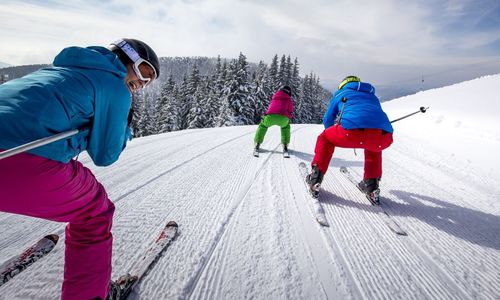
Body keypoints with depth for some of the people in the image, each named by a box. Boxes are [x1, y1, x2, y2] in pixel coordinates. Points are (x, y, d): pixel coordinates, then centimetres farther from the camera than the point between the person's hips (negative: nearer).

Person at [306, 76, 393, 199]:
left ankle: (316, 176, 18)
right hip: (384, 137, 4)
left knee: (325, 138, 25)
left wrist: (335, 135, 57)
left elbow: (327, 120, 34)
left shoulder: (340, 93, 31)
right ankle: (371, 183, 33)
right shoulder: (373, 97, 41)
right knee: (373, 145, 40)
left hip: (353, 130, -4)